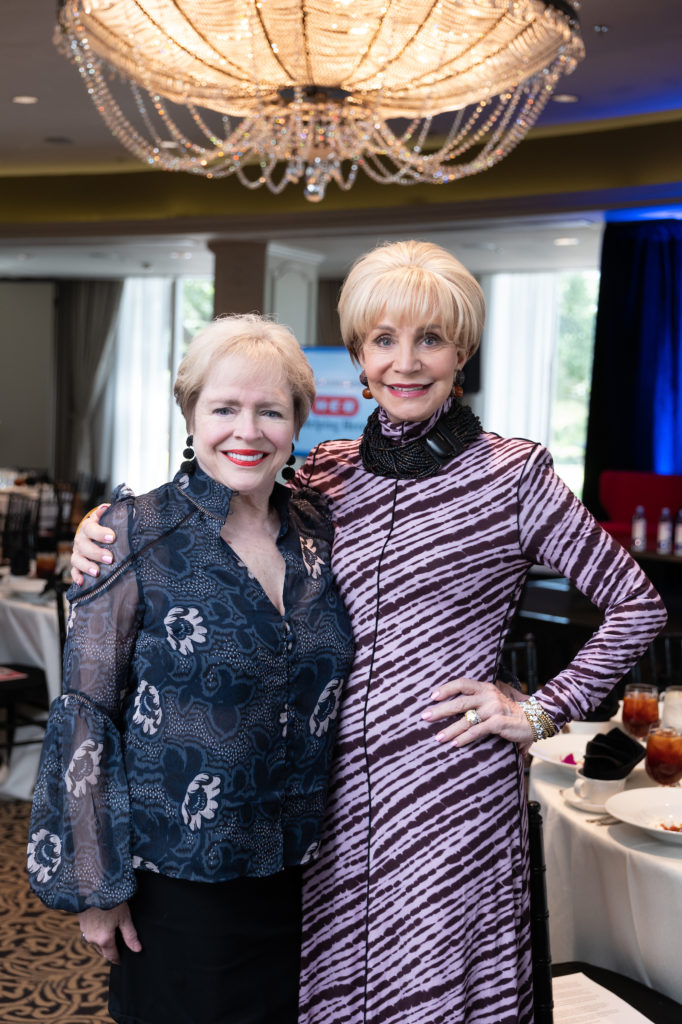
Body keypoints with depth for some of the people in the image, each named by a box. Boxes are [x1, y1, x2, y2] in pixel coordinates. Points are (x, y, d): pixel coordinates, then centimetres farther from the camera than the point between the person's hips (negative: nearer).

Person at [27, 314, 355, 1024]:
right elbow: (86, 713, -10)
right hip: (177, 877, -4)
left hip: (297, 869, 5)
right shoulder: (136, 536, -12)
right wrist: (94, 884, -10)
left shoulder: (317, 527, 1)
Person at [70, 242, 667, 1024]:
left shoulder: (511, 473, -3)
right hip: (335, 785, 4)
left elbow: (637, 605, 2)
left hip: (452, 790, -4)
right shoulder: (329, 474, 7)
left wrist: (542, 711, -4)